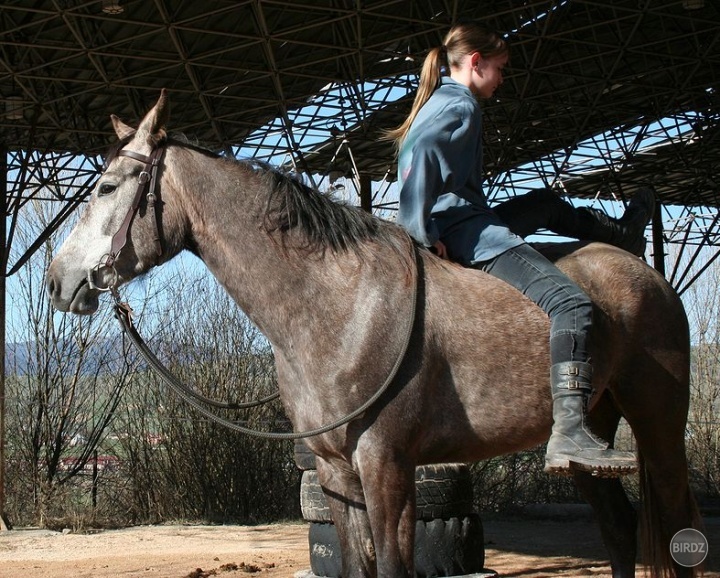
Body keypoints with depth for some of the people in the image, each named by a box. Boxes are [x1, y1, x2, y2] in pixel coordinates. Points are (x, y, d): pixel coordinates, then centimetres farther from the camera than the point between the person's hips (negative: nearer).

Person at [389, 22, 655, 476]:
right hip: (464, 231, -11)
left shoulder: (440, 102, 21)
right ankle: (569, 435, -37)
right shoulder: (461, 106, -9)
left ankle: (621, 234, 60)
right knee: (572, 303, -24)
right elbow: (420, 154, -26)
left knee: (545, 204, 35)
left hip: (451, 227, 11)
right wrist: (423, 235, -24)